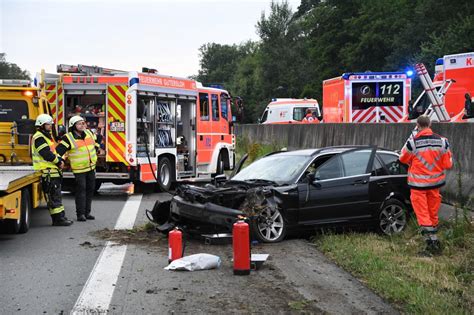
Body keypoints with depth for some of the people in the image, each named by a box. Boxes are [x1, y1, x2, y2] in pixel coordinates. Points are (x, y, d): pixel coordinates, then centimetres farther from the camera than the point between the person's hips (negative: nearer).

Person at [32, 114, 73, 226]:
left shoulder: (47, 136, 20)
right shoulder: (39, 138, -13)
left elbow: (54, 151, 21)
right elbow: (47, 154, -20)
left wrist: (60, 160, 2)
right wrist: (58, 162, -9)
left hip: (54, 170, 11)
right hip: (47, 172, -11)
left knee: (57, 195, 13)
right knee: (54, 196, -8)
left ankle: (61, 217, 18)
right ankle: (58, 219, -6)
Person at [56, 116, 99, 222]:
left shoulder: (89, 133, 7)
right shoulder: (68, 138, -13)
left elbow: (96, 142, 28)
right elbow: (59, 151, -17)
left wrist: (94, 152, 26)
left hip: (91, 167, 7)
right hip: (79, 169, -7)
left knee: (90, 189, 9)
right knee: (81, 190, -9)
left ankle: (87, 212, 18)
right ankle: (80, 214, -4)